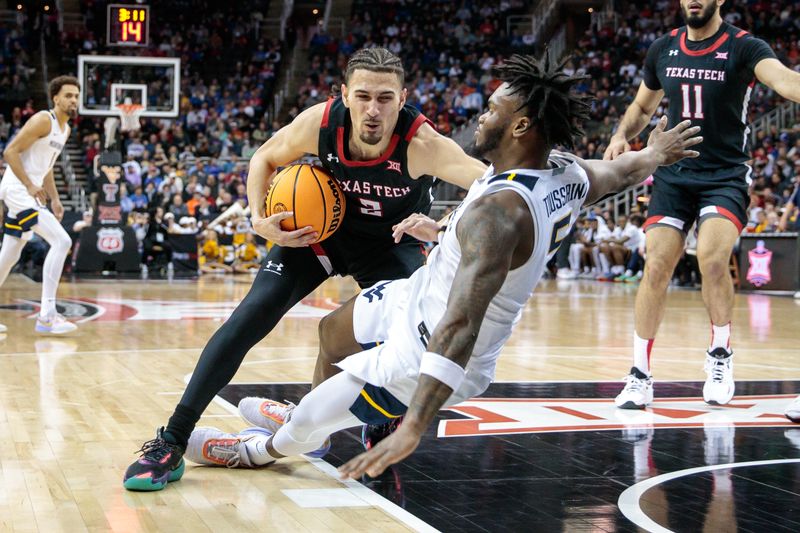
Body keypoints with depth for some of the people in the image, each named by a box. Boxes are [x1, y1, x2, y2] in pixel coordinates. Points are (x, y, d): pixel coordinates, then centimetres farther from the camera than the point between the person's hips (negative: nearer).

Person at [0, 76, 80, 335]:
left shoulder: (65, 129, 15)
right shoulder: (43, 120, -14)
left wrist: (55, 199, 17)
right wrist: (29, 185, -21)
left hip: (29, 193, 10)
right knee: (61, 241, -20)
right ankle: (46, 316, -21)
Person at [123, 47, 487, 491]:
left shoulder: (420, 143, -36)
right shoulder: (320, 123, -28)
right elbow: (265, 158, -6)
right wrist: (260, 220, -21)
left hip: (394, 242, -1)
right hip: (318, 227, 1)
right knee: (249, 317, -10)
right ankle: (171, 444, -5)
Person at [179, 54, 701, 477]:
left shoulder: (497, 210, -39)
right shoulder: (568, 172, -13)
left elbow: (461, 325, -47)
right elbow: (620, 171, 10)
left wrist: (413, 428, -52)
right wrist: (654, 155, 34)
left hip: (428, 351, -9)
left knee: (302, 427, 6)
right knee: (333, 329, 29)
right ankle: (310, 415, 55)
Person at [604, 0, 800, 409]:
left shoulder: (743, 48, -8)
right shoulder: (662, 50, 7)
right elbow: (642, 106, 22)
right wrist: (621, 136, 2)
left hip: (725, 177, -4)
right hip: (673, 175, 4)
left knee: (712, 258, -24)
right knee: (656, 268, -5)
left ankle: (720, 355, 0)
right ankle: (640, 375, 6)